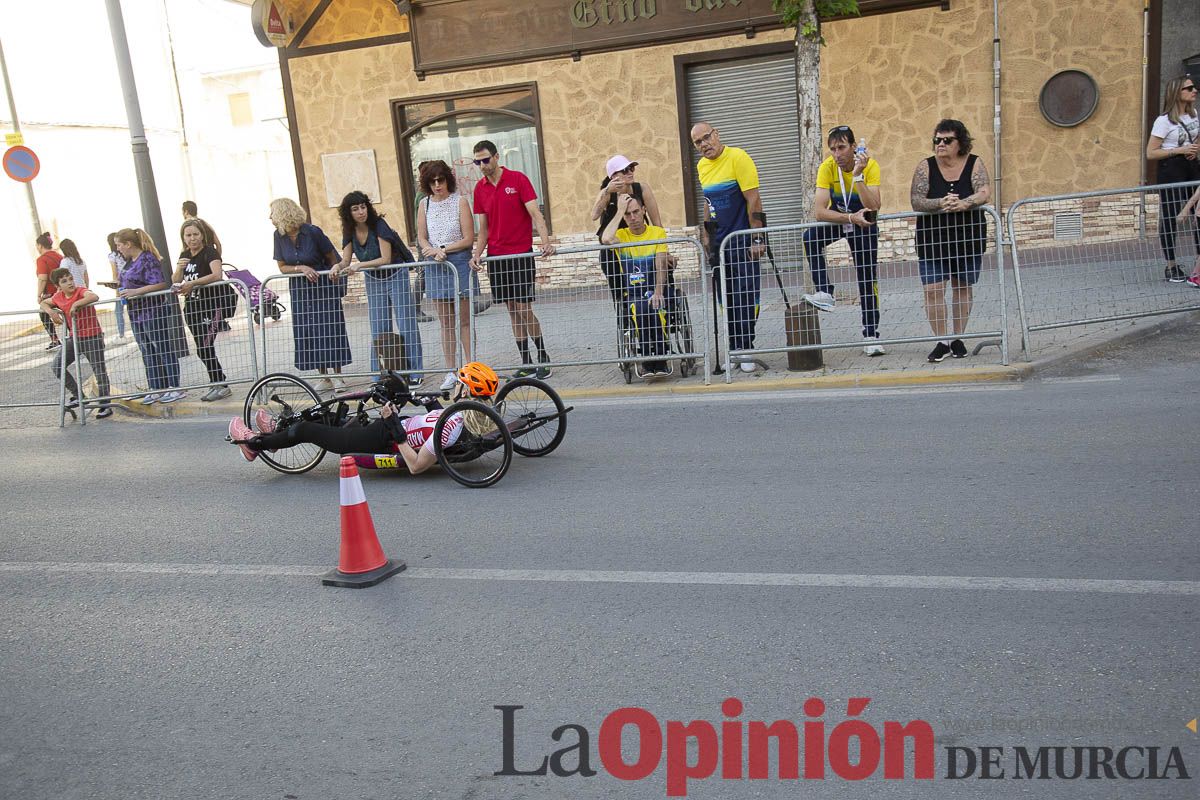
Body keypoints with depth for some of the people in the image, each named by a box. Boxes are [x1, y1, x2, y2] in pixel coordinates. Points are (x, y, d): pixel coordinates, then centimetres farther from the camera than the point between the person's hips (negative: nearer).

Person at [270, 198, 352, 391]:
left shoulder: (312, 232, -15)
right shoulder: (279, 236, -3)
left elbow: (332, 257, -3)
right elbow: (282, 267, 1)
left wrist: (336, 279, -1)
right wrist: (301, 268, -17)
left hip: (324, 286, -4)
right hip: (300, 289, 4)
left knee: (329, 328, -6)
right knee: (309, 332, 2)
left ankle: (337, 376, 3)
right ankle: (325, 378, 11)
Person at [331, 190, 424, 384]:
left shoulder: (379, 226, -19)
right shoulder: (350, 231, -2)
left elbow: (386, 259, -23)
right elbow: (346, 260, -2)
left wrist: (360, 265, -30)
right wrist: (337, 266, -24)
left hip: (396, 276, -5)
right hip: (373, 280, 5)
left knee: (406, 325, -6)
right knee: (378, 330, 4)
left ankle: (414, 372, 1)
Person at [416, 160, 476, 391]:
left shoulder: (460, 201, -3)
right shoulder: (425, 204, 8)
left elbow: (468, 239, -7)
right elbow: (421, 238, 6)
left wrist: (443, 248, -14)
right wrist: (433, 251, -14)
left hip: (459, 261, -3)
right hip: (435, 266, 3)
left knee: (464, 320, 0)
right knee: (445, 322, 6)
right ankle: (451, 371, 11)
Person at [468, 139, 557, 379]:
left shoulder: (518, 179, -5)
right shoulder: (480, 188, 9)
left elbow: (535, 214, -11)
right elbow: (484, 228, 12)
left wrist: (546, 242, -25)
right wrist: (476, 254, -3)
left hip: (521, 255, -5)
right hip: (496, 257, 5)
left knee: (524, 309, -8)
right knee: (512, 311, 7)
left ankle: (543, 356, 8)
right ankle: (526, 363, 14)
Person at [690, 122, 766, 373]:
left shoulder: (737, 157, -11)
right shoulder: (701, 166, 11)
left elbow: (753, 200, -15)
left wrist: (757, 239, -19)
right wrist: (706, 233, 17)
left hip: (743, 241, -7)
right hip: (719, 243, 7)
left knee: (745, 297, -6)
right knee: (726, 298, 7)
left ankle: (745, 350, 0)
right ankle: (735, 349, 15)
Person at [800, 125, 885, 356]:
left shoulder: (869, 165, -24)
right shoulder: (827, 168, -22)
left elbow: (873, 208, -35)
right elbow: (819, 212, -29)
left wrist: (858, 175, -42)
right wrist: (850, 217, -39)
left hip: (863, 223, -1)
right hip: (836, 218, 1)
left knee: (868, 280, -2)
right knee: (810, 238, -31)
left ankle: (870, 336, 7)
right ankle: (824, 293, -26)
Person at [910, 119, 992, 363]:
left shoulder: (974, 163, -1)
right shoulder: (926, 167, -2)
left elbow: (984, 193, -14)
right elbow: (916, 201, -12)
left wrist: (963, 204, -34)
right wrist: (940, 203, -30)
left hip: (968, 237, 1)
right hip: (932, 239, -1)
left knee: (963, 287, 9)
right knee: (933, 289, -9)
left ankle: (957, 338, 22)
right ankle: (942, 342, -1)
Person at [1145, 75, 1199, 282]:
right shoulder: (1164, 121, -9)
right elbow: (1150, 153, -12)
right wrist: (1179, 150, -19)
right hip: (1171, 170, -6)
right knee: (1170, 218, -2)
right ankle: (1171, 267, 7)